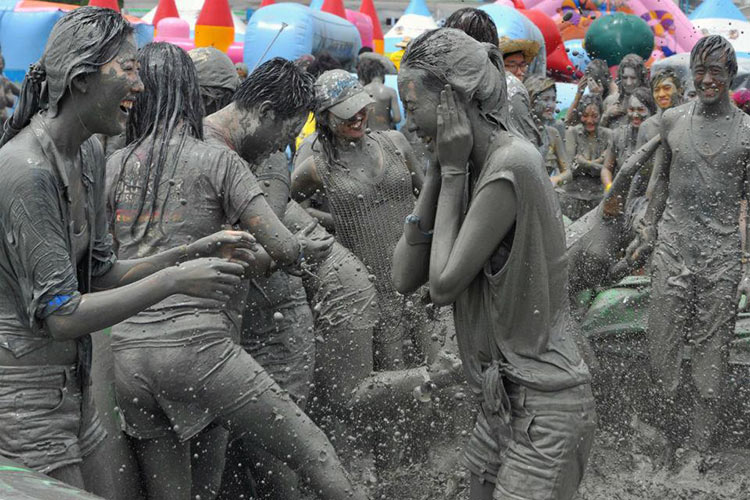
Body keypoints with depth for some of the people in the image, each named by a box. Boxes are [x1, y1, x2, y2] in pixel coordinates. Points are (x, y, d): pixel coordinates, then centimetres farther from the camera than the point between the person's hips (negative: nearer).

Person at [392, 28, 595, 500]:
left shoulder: (511, 165, -20)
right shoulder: (474, 165, 7)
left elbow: (443, 284, -17)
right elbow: (406, 276, 2)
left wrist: (453, 170, -12)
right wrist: (439, 170, -2)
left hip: (543, 404, -9)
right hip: (504, 395, 9)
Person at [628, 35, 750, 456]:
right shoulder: (673, 120, 6)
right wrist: (648, 234, 15)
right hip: (673, 247, 2)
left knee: (712, 349, 4)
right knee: (662, 342, 4)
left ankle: (700, 445, 15)